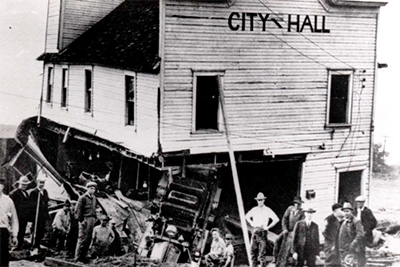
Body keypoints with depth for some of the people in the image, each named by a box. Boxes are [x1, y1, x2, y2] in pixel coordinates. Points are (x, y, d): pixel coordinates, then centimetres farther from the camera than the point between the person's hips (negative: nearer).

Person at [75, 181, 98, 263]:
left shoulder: (94, 199, 16)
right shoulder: (82, 198, -5)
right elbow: (77, 210, -8)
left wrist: (94, 219, 11)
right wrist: (80, 220, -12)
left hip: (92, 220, 7)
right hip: (85, 220, -7)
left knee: (88, 239, 7)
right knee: (82, 239, -7)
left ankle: (84, 256, 13)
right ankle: (78, 258, -3)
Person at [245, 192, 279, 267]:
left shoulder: (267, 210, -4)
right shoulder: (254, 209, 9)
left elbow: (276, 219, -9)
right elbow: (247, 216, 26)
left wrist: (267, 227, -9)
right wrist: (252, 224, 12)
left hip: (263, 232, -4)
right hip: (255, 232, 5)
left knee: (262, 252, -9)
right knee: (253, 250, 6)